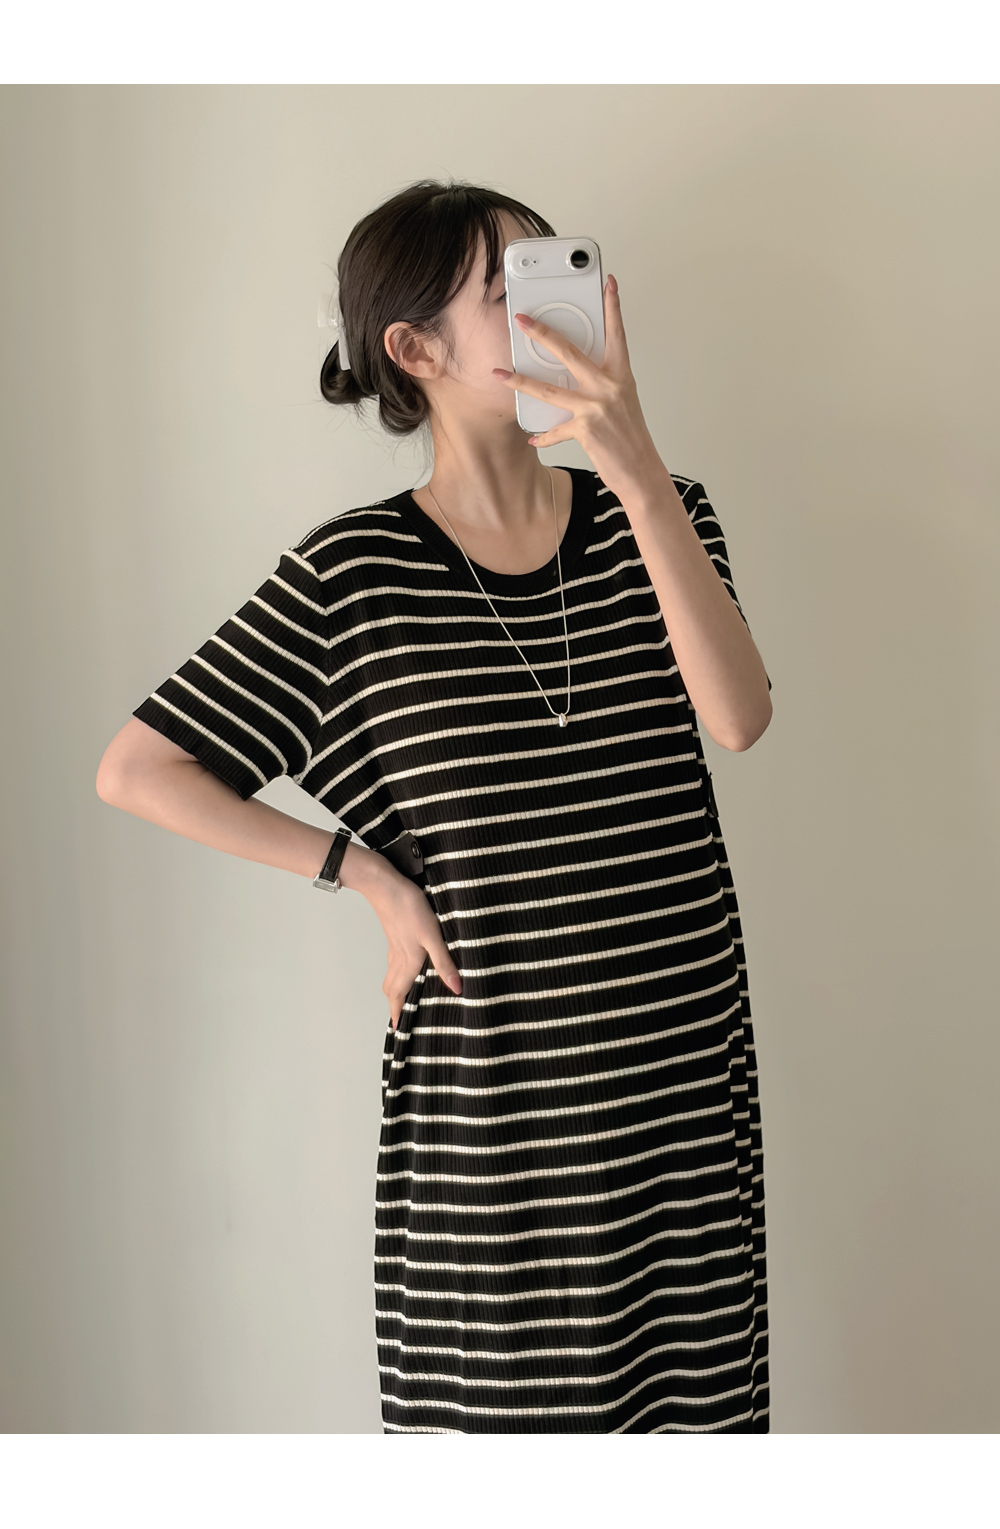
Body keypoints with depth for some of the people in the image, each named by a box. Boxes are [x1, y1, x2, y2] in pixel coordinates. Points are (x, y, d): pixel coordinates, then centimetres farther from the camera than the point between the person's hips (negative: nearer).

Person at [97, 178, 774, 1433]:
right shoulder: (354, 574, -7)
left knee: (689, 1400, 13)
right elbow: (135, 770, -3)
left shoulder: (654, 516, 2)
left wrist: (636, 472, -22)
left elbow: (737, 717, -16)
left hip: (684, 1081, 3)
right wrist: (368, 872, -6)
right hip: (487, 1094, -2)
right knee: (489, 1403, 10)